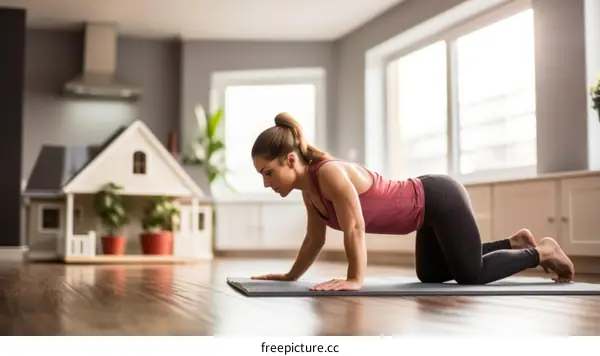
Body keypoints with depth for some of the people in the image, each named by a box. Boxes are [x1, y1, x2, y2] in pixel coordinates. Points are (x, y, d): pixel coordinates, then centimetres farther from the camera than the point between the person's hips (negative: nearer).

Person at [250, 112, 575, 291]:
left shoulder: (331, 174, -29)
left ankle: (542, 252, 21)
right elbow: (315, 238, 9)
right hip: (428, 207, 9)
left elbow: (355, 229, -31)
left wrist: (355, 279, -32)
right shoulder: (309, 189, -3)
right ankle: (514, 243, 34)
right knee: (430, 275, 24)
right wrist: (291, 275, 13)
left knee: (472, 275, -1)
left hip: (441, 199, -9)